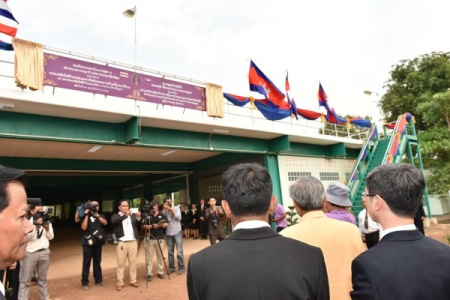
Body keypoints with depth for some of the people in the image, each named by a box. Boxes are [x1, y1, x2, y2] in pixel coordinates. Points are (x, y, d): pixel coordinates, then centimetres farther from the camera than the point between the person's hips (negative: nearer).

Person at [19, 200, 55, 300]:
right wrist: (36, 225, -21)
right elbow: (27, 236, -16)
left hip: (44, 253, 4)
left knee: (43, 279, 15)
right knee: (25, 280, -1)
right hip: (30, 253, -4)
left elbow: (51, 237, 7)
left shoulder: (46, 221, 10)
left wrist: (47, 229, -10)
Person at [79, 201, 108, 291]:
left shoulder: (100, 216, 8)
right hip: (88, 243, -3)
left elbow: (105, 223, -10)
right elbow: (84, 227, -15)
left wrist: (97, 215, -20)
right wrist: (87, 215, -16)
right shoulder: (85, 216, 0)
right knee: (86, 263, -1)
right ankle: (85, 283, 7)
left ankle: (98, 280, 20)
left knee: (97, 262, 10)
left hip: (98, 242, 3)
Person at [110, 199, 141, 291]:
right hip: (121, 243, -2)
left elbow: (139, 226, 4)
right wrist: (125, 215, -30)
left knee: (133, 262, 9)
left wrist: (138, 218, -14)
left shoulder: (133, 215, 10)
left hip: (133, 242, 3)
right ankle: (119, 283, 12)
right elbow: (113, 221, -20)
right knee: (121, 263, 3)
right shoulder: (116, 216, 3)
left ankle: (133, 280, 20)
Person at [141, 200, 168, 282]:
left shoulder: (162, 215, 5)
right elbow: (143, 226, -3)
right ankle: (149, 274, 10)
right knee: (149, 257, 1)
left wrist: (159, 225, -19)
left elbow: (166, 224, -2)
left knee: (160, 256, 9)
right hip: (149, 239, -1)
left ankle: (160, 272, 21)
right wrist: (151, 226, -16)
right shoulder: (147, 216, 1)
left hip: (160, 238, 1)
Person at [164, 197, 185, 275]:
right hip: (168, 233, 2)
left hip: (177, 232, -2)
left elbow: (179, 217, -12)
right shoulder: (165, 210, 5)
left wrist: (171, 209, -12)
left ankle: (181, 268, 6)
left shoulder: (176, 208, 2)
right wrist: (164, 209, -13)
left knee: (179, 251, -3)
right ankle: (171, 267, 20)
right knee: (170, 251, 8)